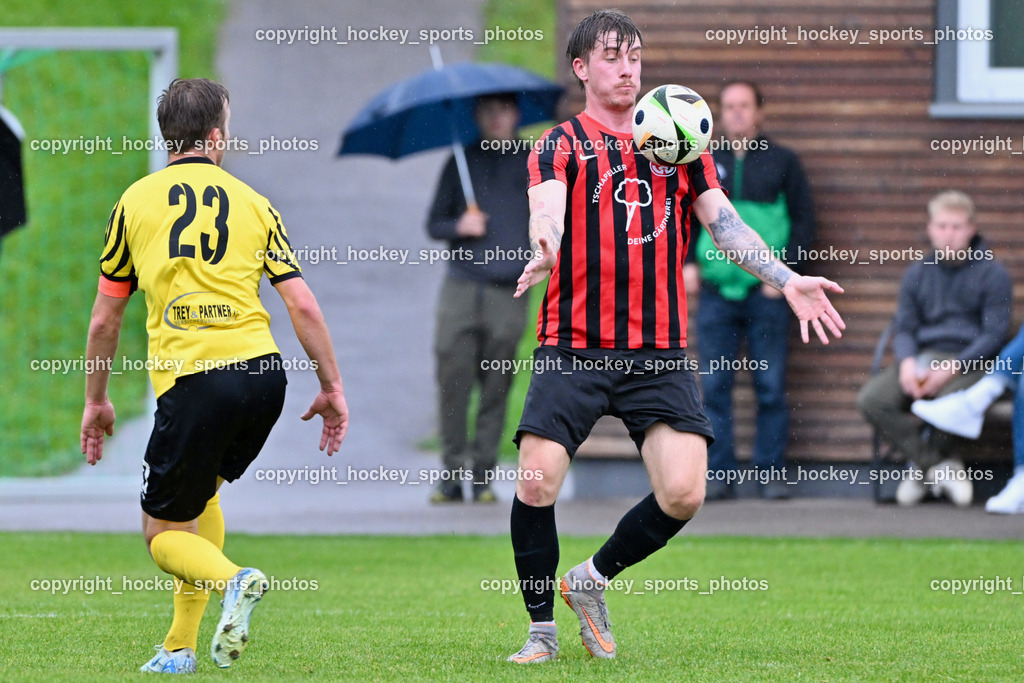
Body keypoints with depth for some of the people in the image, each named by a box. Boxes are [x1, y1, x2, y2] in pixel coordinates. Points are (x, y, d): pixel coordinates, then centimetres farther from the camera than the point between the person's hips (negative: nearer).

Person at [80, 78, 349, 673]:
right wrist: (332, 389, 13)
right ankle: (182, 646, 22)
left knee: (165, 536, 8)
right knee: (202, 490, 28)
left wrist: (96, 401, 25)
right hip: (263, 368, 3)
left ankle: (233, 580, -25)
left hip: (190, 377, -3)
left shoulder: (135, 202, 10)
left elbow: (105, 318, 14)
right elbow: (303, 305, 6)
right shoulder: (253, 204, 12)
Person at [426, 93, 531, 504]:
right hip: (461, 287, 1)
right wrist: (459, 226, -5)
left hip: (508, 292, -1)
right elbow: (434, 223, 15)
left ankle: (483, 476, 4)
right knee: (453, 380, -6)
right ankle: (453, 473, 1)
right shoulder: (462, 163, 14)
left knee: (496, 387, -2)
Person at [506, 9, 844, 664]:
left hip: (660, 352, 3)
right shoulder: (562, 144, 4)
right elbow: (547, 208, -15)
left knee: (683, 493, -11)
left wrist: (787, 279, -7)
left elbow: (724, 220, 8)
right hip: (574, 347, -3)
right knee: (536, 483, -15)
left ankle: (593, 579, 16)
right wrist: (544, 250, -39)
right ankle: (542, 628, 5)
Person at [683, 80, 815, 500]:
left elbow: (804, 221, 6)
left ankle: (771, 472, 5)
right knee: (715, 386, 0)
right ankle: (718, 474, 4)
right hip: (716, 292, 2)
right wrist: (687, 262, 3)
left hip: (767, 292, -2)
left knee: (771, 387, -1)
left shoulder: (782, 162, 6)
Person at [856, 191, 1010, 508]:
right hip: (922, 358, 4)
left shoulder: (992, 273, 3)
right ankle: (941, 468, -18)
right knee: (871, 399, -24)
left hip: (970, 362, -4)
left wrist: (952, 368, -16)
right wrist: (908, 362, -11)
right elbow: (903, 327, 13)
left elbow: (994, 334, -3)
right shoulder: (918, 273, 16)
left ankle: (921, 466, -7)